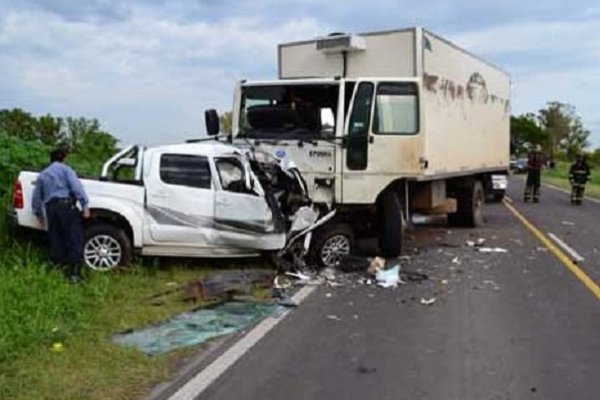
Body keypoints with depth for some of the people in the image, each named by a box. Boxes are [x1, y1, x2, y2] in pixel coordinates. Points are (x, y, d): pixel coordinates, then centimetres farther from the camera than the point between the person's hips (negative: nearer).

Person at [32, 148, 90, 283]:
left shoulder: (42, 175, 24)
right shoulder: (65, 169, 6)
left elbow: (36, 197, 26)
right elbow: (76, 187, -9)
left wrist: (38, 213, 38)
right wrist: (84, 205, -13)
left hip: (50, 208, 6)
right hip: (66, 205, -6)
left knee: (56, 241, 10)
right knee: (75, 238, -8)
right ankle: (75, 272, -17)